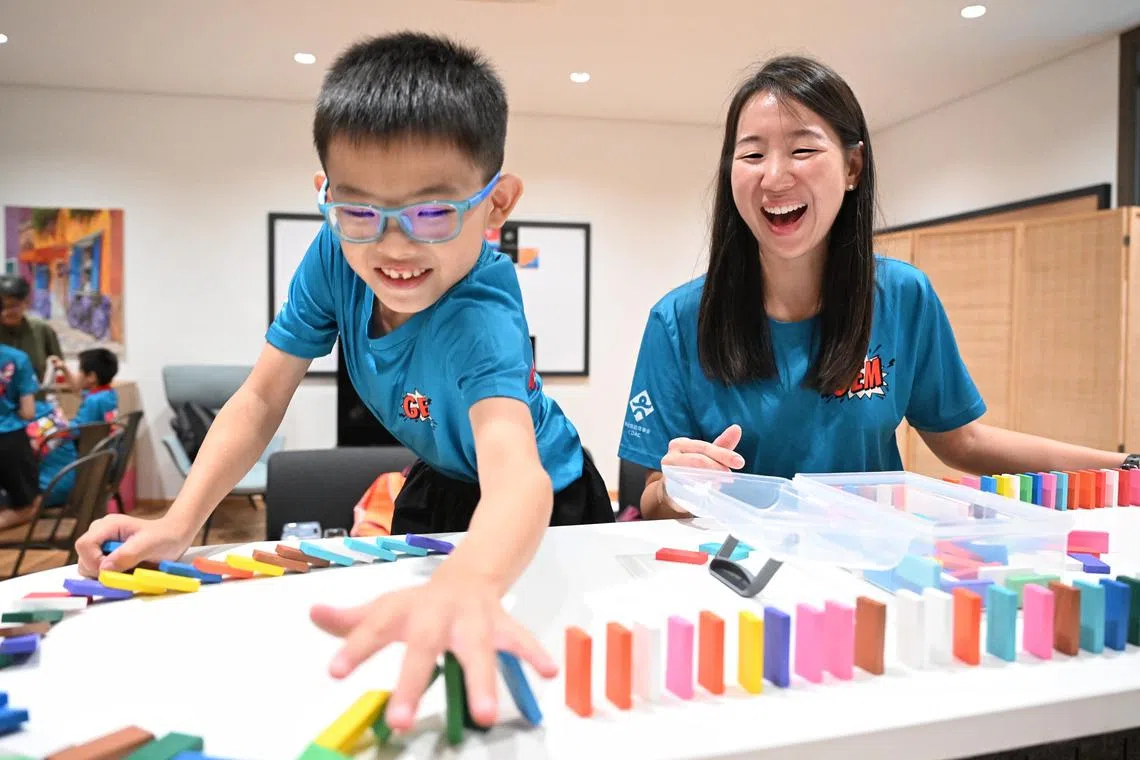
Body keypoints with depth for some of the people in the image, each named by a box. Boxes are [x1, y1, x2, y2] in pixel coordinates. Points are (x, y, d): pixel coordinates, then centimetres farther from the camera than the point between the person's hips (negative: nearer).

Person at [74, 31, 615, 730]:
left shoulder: (482, 320, -41)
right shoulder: (338, 255, -23)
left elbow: (516, 474, -59)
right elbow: (262, 401, -15)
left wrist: (466, 586, -80)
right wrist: (178, 525, -27)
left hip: (534, 504, -4)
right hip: (440, 485, 5)